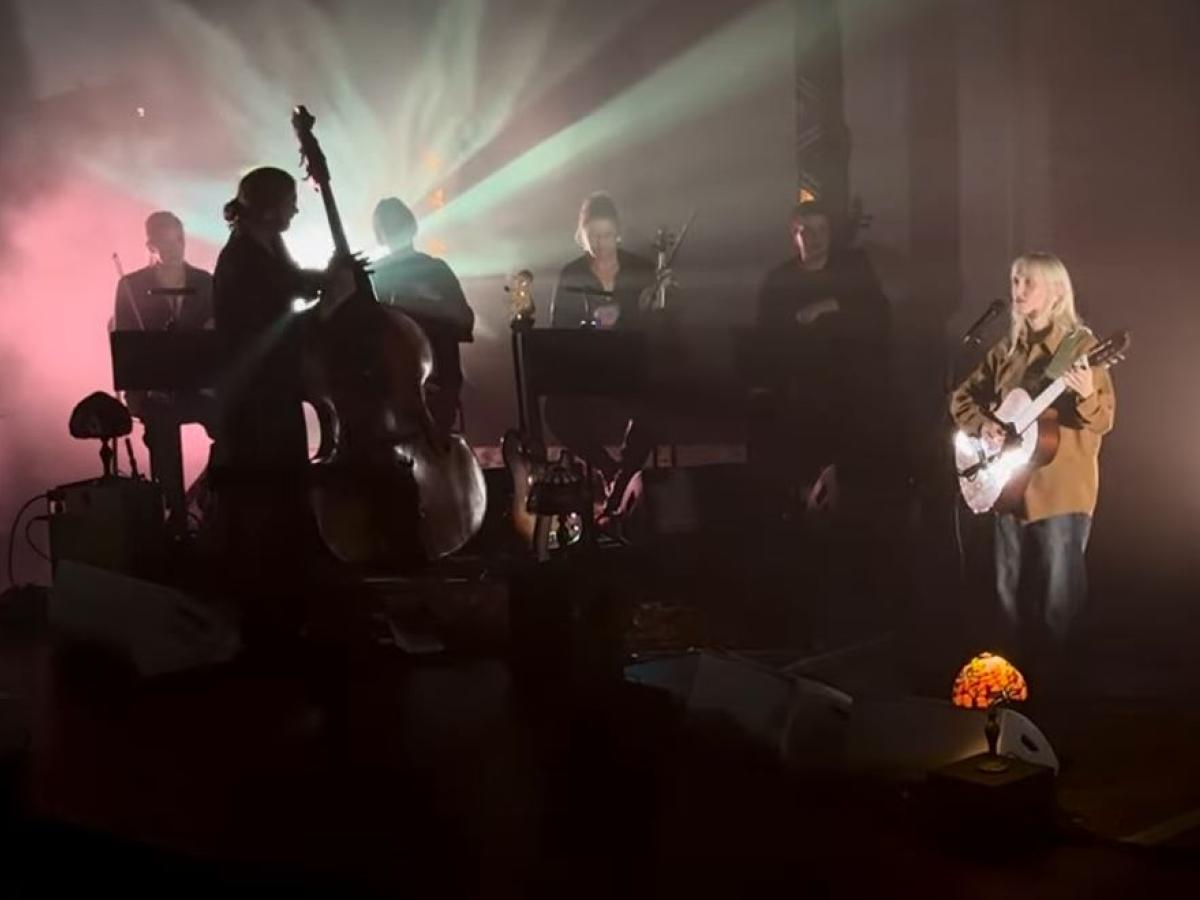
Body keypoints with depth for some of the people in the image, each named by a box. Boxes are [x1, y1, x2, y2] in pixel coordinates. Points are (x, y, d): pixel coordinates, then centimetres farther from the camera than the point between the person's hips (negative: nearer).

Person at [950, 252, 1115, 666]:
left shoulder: (1080, 344, -7)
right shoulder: (1007, 349, 9)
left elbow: (1103, 421, -12)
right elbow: (962, 397, 17)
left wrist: (1086, 394, -33)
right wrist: (982, 424, -3)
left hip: (1061, 488, -6)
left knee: (1058, 594, -3)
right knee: (1011, 589, 12)